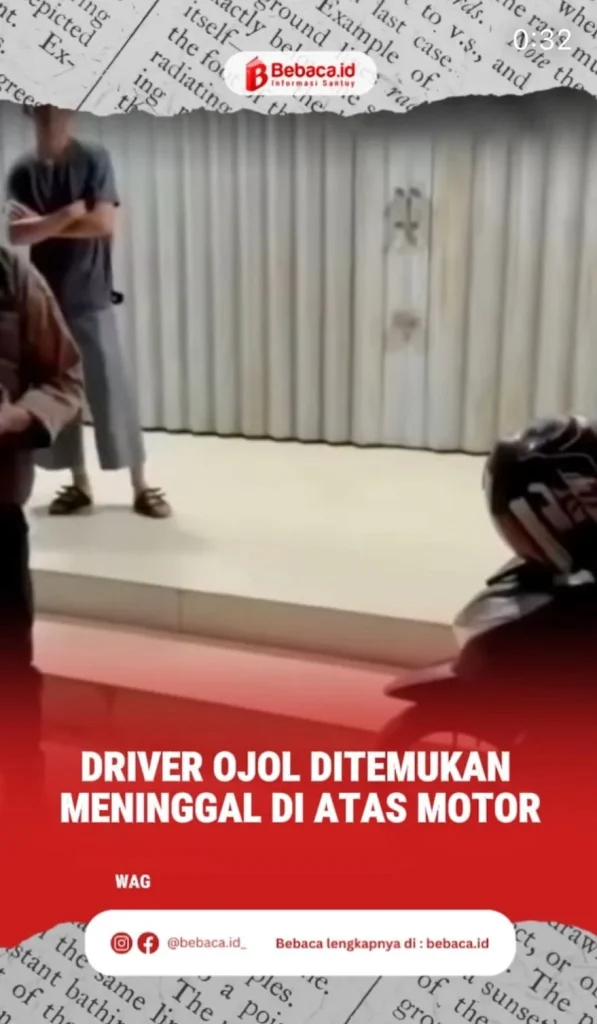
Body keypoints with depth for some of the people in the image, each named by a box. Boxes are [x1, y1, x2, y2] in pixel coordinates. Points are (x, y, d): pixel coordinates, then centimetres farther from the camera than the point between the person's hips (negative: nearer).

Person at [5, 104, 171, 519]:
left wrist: (44, 223, -8)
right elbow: (17, 234, -6)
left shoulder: (94, 159, -2)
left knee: (113, 391, -4)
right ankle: (79, 484, 17)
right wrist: (69, 213, -16)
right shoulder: (22, 172, 7)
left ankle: (141, 486, 3)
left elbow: (103, 224, -13)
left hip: (91, 299, -4)